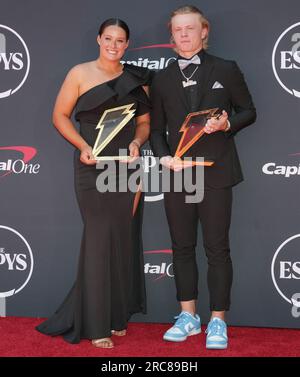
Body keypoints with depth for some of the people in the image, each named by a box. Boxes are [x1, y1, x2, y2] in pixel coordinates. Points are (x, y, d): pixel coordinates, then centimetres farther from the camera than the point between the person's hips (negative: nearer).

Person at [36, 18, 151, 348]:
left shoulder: (137, 79, 9)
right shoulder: (80, 74, -1)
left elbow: (144, 121, 13)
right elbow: (60, 115, 0)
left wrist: (137, 142, -8)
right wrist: (83, 146, -14)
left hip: (127, 165, 4)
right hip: (93, 166, -4)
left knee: (124, 239, 7)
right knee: (100, 237, -6)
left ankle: (117, 315, 21)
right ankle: (96, 325, 2)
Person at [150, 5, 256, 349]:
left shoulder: (226, 70, 2)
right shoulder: (162, 80, 10)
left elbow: (248, 111, 7)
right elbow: (156, 129, 12)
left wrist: (227, 124, -13)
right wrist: (165, 157, -6)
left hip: (216, 172, -3)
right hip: (177, 173, 3)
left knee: (217, 248, -1)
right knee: (182, 247, 9)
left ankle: (217, 321, 8)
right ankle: (188, 316, 21)